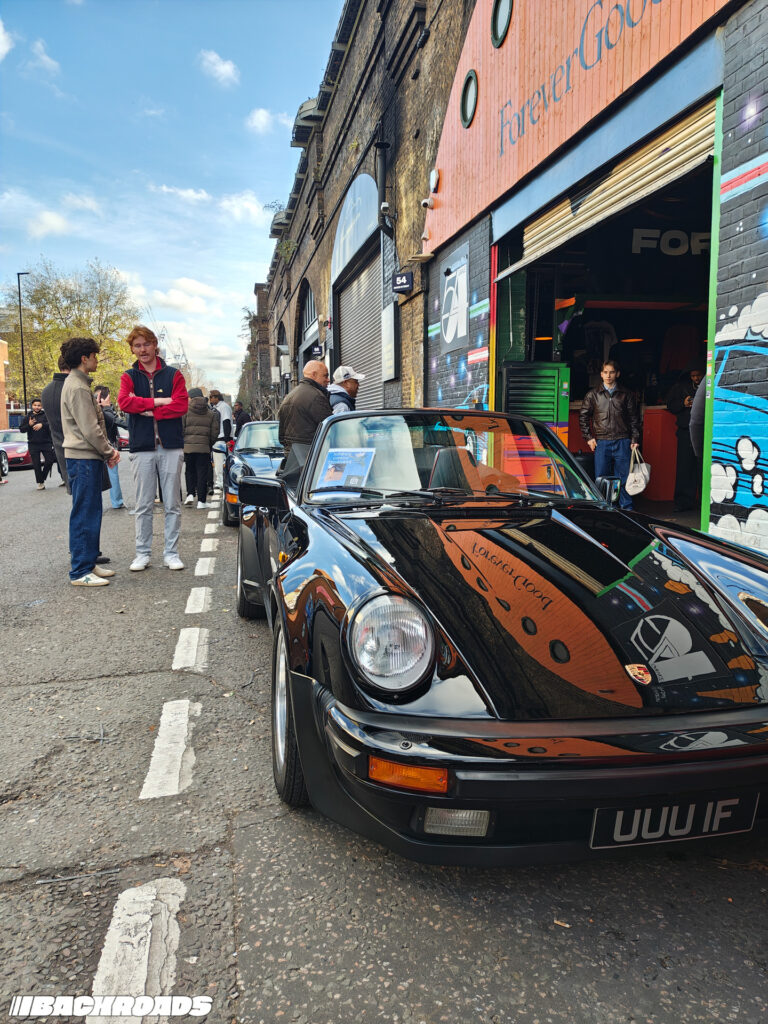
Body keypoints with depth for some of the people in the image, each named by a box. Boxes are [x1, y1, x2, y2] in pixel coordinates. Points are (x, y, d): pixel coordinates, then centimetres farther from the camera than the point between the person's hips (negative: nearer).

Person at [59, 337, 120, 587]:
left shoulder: (79, 384, 19)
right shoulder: (77, 388, -14)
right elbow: (89, 429, -19)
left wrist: (108, 450, 10)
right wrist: (109, 452, -8)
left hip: (88, 457, 10)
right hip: (83, 459, -10)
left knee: (90, 513, 14)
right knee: (85, 515, -7)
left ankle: (88, 563, 23)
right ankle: (80, 572, -2)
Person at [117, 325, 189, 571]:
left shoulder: (173, 375, 7)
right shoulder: (129, 376, 9)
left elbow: (181, 405, -8)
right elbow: (124, 402, -11)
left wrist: (148, 411, -10)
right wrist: (159, 402, -11)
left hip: (171, 447, 0)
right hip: (142, 448, 0)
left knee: (172, 505, 4)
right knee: (144, 506, 5)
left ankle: (171, 553, 12)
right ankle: (142, 553, 13)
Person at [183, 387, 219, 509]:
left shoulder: (185, 411, -1)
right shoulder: (211, 413, 6)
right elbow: (215, 432, 4)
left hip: (188, 447, -1)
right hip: (204, 447, 1)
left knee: (190, 471, 16)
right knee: (202, 473, 2)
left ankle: (190, 494, 4)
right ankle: (201, 501, 2)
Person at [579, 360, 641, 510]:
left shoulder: (626, 395, 8)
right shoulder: (593, 395, 8)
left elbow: (634, 419, 10)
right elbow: (583, 417, 12)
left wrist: (635, 439, 3)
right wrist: (588, 437, 4)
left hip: (622, 442, 0)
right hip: (601, 442, 0)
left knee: (624, 478, 2)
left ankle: (626, 508, 9)